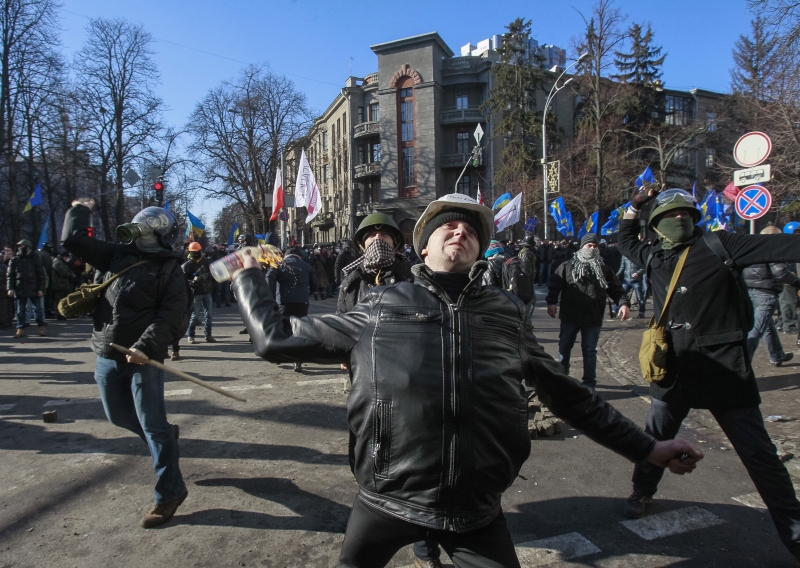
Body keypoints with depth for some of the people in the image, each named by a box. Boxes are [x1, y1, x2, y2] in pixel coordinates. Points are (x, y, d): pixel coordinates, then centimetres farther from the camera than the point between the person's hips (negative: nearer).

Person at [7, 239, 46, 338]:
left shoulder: (35, 259, 1)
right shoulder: (14, 260, 7)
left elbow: (41, 275, -1)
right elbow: (10, 276, 6)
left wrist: (41, 289, -7)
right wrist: (10, 288, -5)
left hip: (34, 290, -2)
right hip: (20, 290, 2)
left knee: (38, 309, 5)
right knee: (20, 311, 5)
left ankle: (42, 326, 15)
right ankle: (21, 329, 12)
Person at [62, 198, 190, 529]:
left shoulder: (169, 269, -8)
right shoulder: (118, 256, 11)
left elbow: (173, 315, -18)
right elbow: (73, 240, 19)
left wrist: (146, 346, -28)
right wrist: (80, 209, 22)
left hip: (143, 357, -7)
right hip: (107, 356, 7)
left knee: (152, 425, -3)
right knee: (118, 415, 20)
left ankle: (169, 493, 8)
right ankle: (165, 435, 46)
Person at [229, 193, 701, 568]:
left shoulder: (508, 313, 2)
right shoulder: (379, 310, -3)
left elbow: (566, 393, 11)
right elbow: (276, 339, 3)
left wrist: (648, 448, 13)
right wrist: (249, 275, 11)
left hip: (478, 512, 1)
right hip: (387, 503, 0)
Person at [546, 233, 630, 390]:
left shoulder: (604, 270, 8)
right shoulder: (567, 266, 3)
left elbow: (616, 289, 6)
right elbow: (554, 285, -1)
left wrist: (624, 303, -11)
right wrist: (551, 302, -14)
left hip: (593, 319, 0)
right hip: (570, 318, 0)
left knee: (590, 352, 8)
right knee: (564, 348, 11)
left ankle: (589, 383, 19)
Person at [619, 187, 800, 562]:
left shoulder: (718, 246, -7)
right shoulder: (654, 256, 6)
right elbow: (625, 242, 26)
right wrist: (634, 206, 17)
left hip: (725, 369, -4)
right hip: (674, 369, 4)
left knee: (759, 454, 5)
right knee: (655, 437, 17)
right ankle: (642, 491, 41)